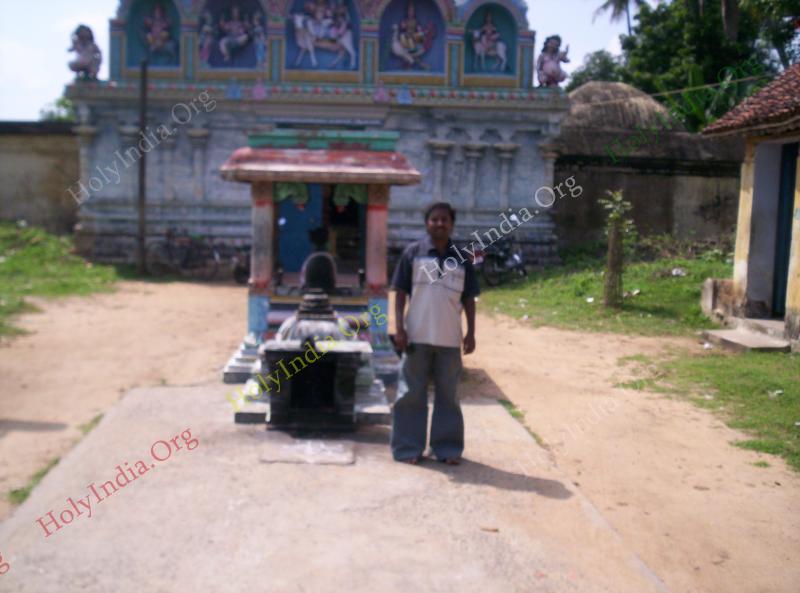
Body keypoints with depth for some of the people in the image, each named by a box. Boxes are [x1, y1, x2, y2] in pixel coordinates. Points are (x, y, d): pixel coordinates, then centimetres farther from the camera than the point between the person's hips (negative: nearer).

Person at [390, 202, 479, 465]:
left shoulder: (461, 259, 6)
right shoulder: (413, 253, 1)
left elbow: (468, 298, 10)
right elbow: (401, 293, 0)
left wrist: (471, 332, 4)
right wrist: (399, 328, -6)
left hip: (450, 339, 2)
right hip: (417, 336, -2)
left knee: (448, 395, 9)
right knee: (411, 394, 4)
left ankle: (448, 448, 19)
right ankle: (409, 448, 14)